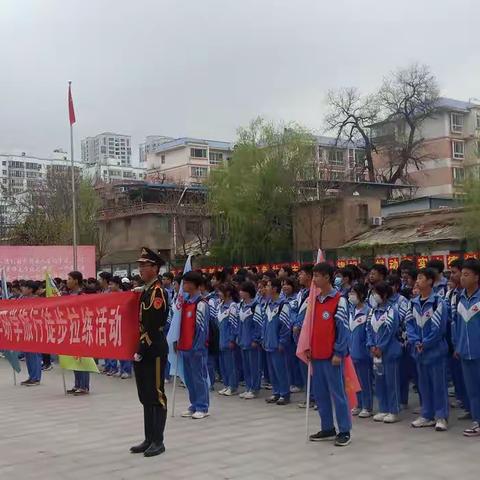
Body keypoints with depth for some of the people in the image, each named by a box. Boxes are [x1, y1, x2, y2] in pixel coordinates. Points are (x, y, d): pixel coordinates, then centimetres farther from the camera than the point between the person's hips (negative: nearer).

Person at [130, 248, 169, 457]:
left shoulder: (158, 292, -14)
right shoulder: (146, 291, 14)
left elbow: (153, 327, -19)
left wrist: (141, 351, -17)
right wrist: (138, 350, 11)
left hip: (154, 351, -9)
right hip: (143, 351, 9)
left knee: (156, 396, -1)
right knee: (145, 397, 13)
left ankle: (158, 441, 6)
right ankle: (149, 439, 21)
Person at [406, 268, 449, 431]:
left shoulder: (438, 302, -11)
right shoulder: (413, 303, 8)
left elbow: (439, 327, -15)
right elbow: (409, 323, 5)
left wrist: (425, 343, -15)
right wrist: (416, 342, -9)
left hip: (436, 349, -6)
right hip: (419, 350, 6)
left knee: (439, 383, 0)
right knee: (424, 384, 13)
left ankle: (441, 416, 8)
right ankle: (427, 415, 22)